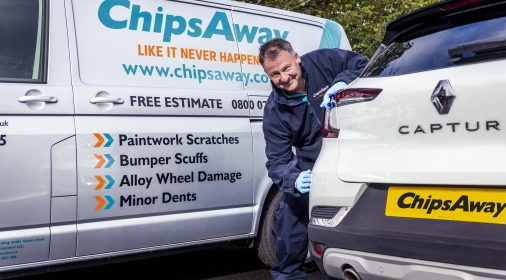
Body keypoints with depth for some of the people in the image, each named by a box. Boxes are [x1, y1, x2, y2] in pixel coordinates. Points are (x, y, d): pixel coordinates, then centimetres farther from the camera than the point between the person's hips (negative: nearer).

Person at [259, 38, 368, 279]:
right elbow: (277, 161, -15)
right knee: (291, 212, -2)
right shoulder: (274, 110, -13)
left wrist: (344, 81, -34)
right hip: (310, 167, 2)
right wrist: (294, 180, -38)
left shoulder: (323, 61, -16)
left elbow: (364, 65, -12)